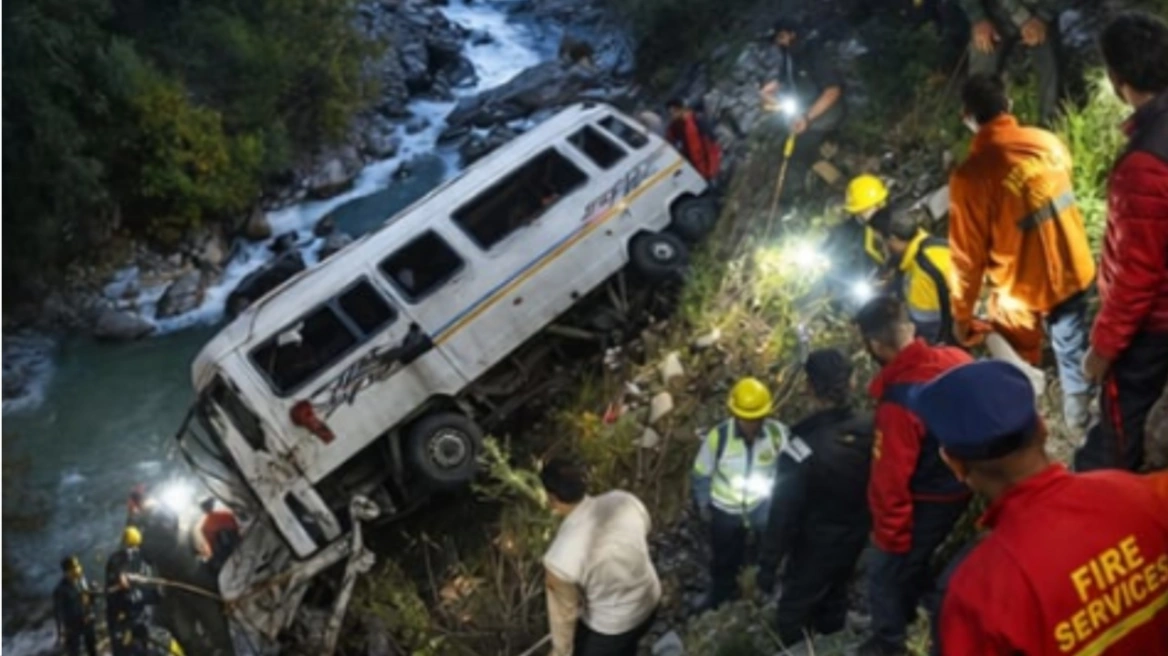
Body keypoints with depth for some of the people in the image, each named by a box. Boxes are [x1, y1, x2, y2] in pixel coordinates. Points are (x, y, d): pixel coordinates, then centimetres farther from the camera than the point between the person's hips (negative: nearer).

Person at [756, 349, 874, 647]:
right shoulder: (870, 428, -18)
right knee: (835, 599, 28)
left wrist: (768, 564, -12)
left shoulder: (802, 447, -33)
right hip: (856, 536, 6)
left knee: (794, 612, 15)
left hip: (817, 545, -6)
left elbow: (783, 513, -24)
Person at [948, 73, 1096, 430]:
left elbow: (968, 256, -19)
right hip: (1072, 269, 5)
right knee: (1072, 347, 26)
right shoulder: (1048, 141, -9)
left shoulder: (971, 174, -26)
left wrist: (961, 314, -6)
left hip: (1022, 289, -5)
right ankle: (1080, 415, 47)